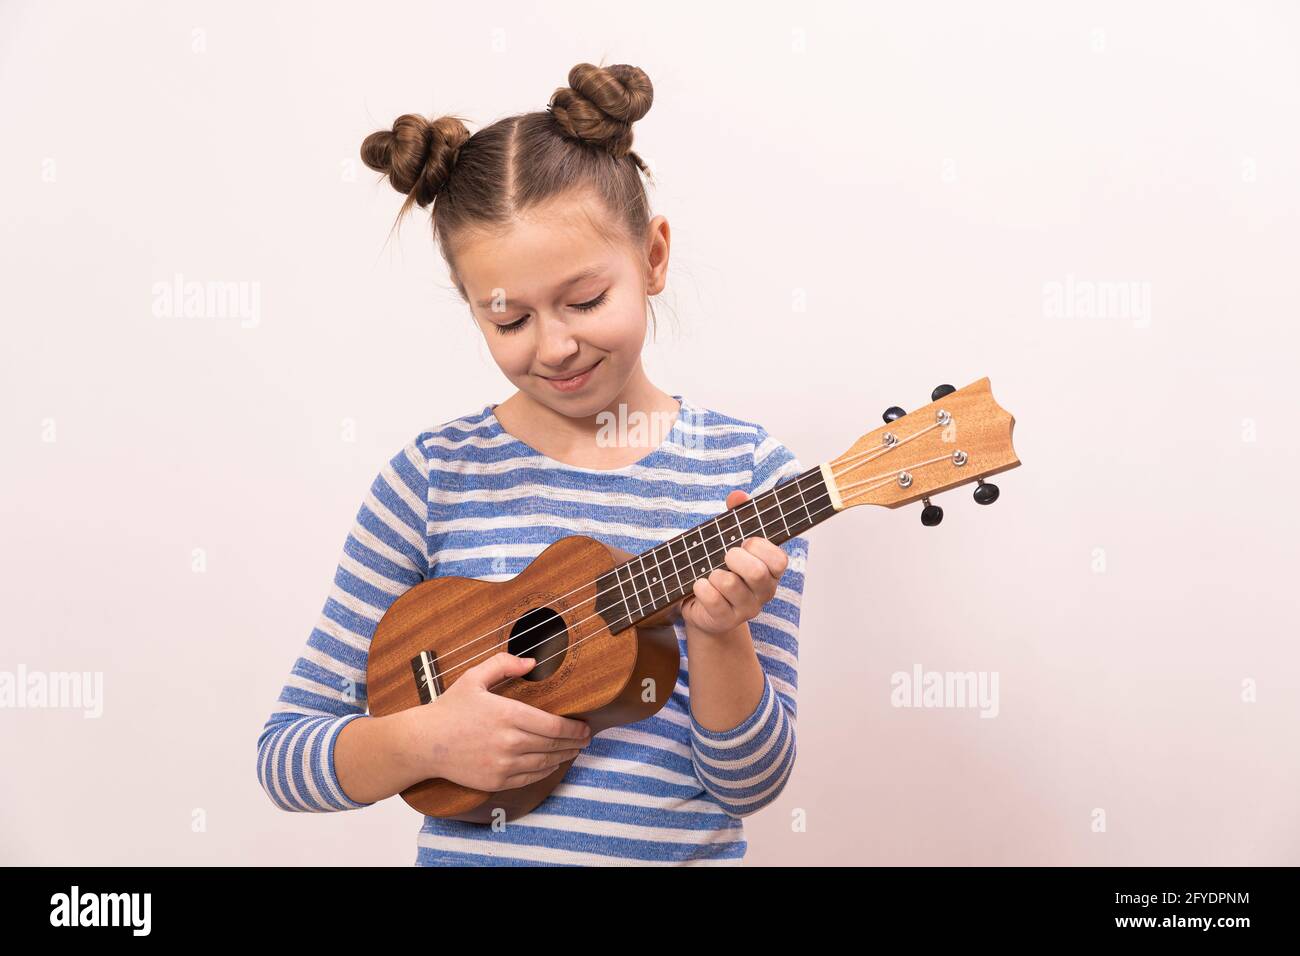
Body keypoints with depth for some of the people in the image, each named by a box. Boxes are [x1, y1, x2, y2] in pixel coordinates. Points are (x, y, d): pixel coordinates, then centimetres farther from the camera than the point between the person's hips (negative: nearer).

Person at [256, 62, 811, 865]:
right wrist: (422, 739, -15)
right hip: (471, 848, 1)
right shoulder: (434, 476, -2)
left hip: (683, 846, 0)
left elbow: (749, 785, -3)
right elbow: (286, 750, 1)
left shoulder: (747, 474, -4)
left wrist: (718, 633, -19)